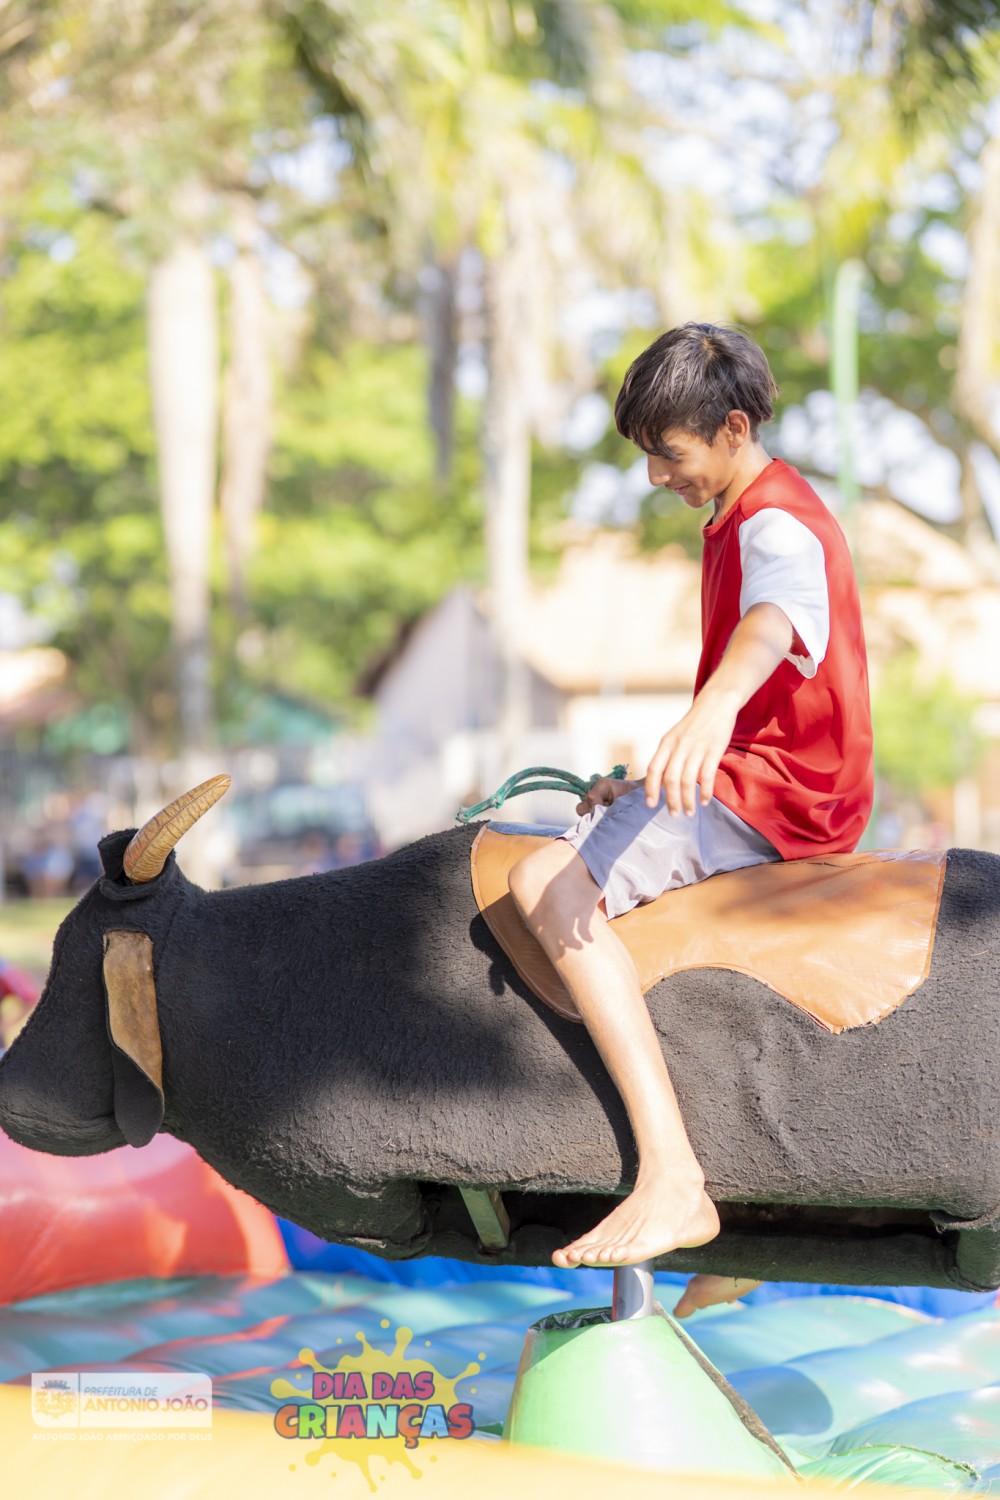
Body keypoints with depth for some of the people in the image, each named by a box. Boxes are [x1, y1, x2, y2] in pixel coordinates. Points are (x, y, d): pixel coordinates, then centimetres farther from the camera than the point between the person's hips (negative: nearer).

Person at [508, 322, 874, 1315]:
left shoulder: (777, 526, -15)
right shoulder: (742, 518, 20)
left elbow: (772, 621, -40)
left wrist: (710, 714, -60)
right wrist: (654, 783, 20)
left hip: (771, 795, -11)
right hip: (753, 779, 11)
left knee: (546, 886, -26)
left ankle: (673, 1181, -38)